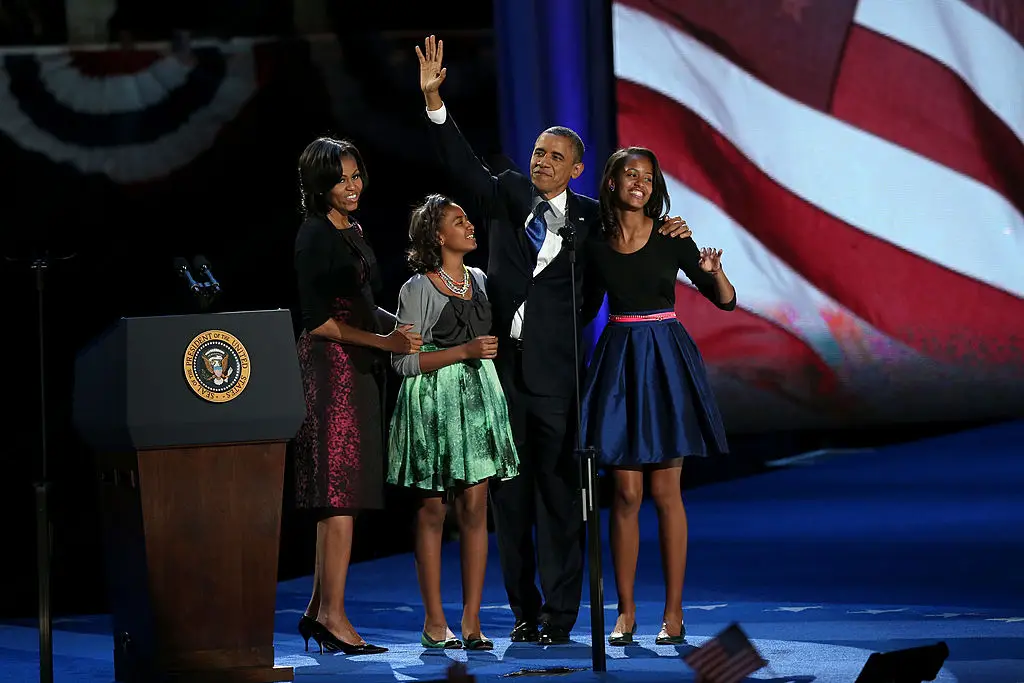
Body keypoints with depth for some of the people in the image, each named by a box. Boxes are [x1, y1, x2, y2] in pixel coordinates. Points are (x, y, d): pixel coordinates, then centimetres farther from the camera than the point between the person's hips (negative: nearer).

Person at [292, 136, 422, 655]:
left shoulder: (353, 231, 17)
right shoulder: (315, 236, -10)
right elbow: (320, 320, -15)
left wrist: (402, 325, 8)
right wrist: (384, 341, -16)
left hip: (359, 367, 9)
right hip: (332, 365, -9)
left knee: (341, 495, 9)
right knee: (341, 494, -11)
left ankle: (319, 611, 12)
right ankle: (333, 616, -11)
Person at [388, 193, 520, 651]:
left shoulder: (480, 280, 12)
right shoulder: (418, 289, -5)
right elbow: (404, 360, -10)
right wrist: (464, 351, -15)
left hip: (478, 397, 5)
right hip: (432, 403, -5)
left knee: (475, 509, -2)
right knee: (433, 511, -1)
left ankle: (472, 621, 0)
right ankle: (434, 622, 3)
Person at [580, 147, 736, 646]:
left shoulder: (671, 239, -1)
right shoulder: (595, 244, 5)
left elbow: (726, 301, 0)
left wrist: (714, 272, -20)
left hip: (665, 361, -2)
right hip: (618, 361, 2)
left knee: (665, 491, -1)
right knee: (626, 493, 0)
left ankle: (674, 613, 3)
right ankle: (625, 612, 6)